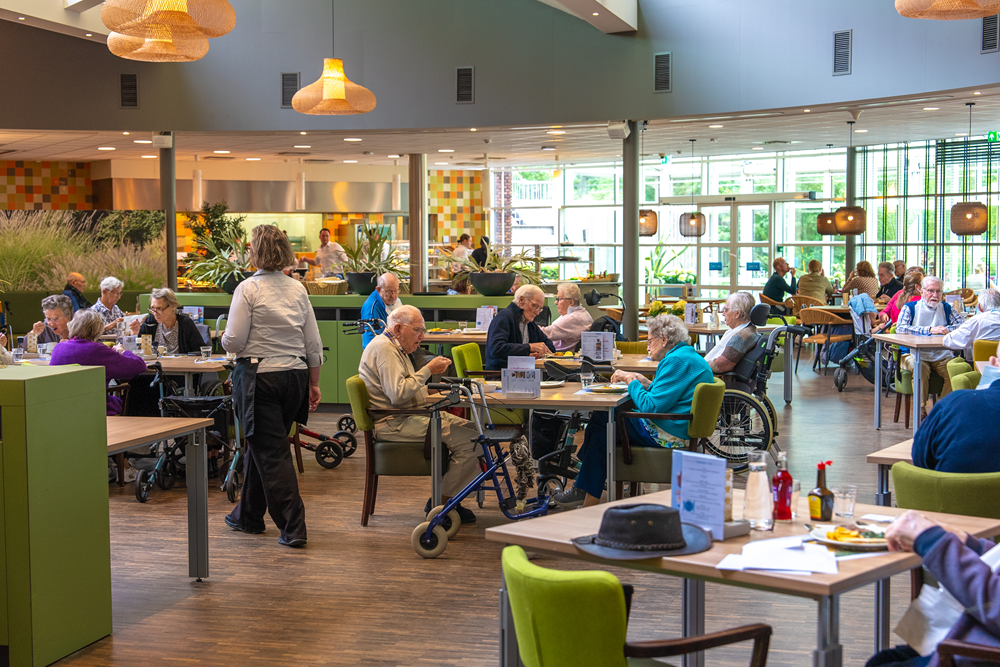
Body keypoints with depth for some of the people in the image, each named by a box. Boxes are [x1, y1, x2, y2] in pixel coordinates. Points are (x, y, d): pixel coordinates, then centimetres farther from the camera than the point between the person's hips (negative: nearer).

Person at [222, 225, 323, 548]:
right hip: (295, 375, 6)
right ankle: (248, 515, 32)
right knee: (260, 446, 20)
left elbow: (234, 342, -13)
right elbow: (313, 344, 7)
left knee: (271, 452, -1)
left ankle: (293, 527, -5)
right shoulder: (298, 289, 6)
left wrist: (225, 337, 9)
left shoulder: (248, 289, -10)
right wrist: (314, 384, 14)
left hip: (259, 377, -6)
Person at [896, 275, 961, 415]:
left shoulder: (946, 308, 15)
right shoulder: (910, 308, 6)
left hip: (942, 355, 3)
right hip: (915, 354, -3)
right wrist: (929, 330, -18)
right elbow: (900, 328, -13)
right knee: (921, 369, -34)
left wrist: (945, 330, -18)